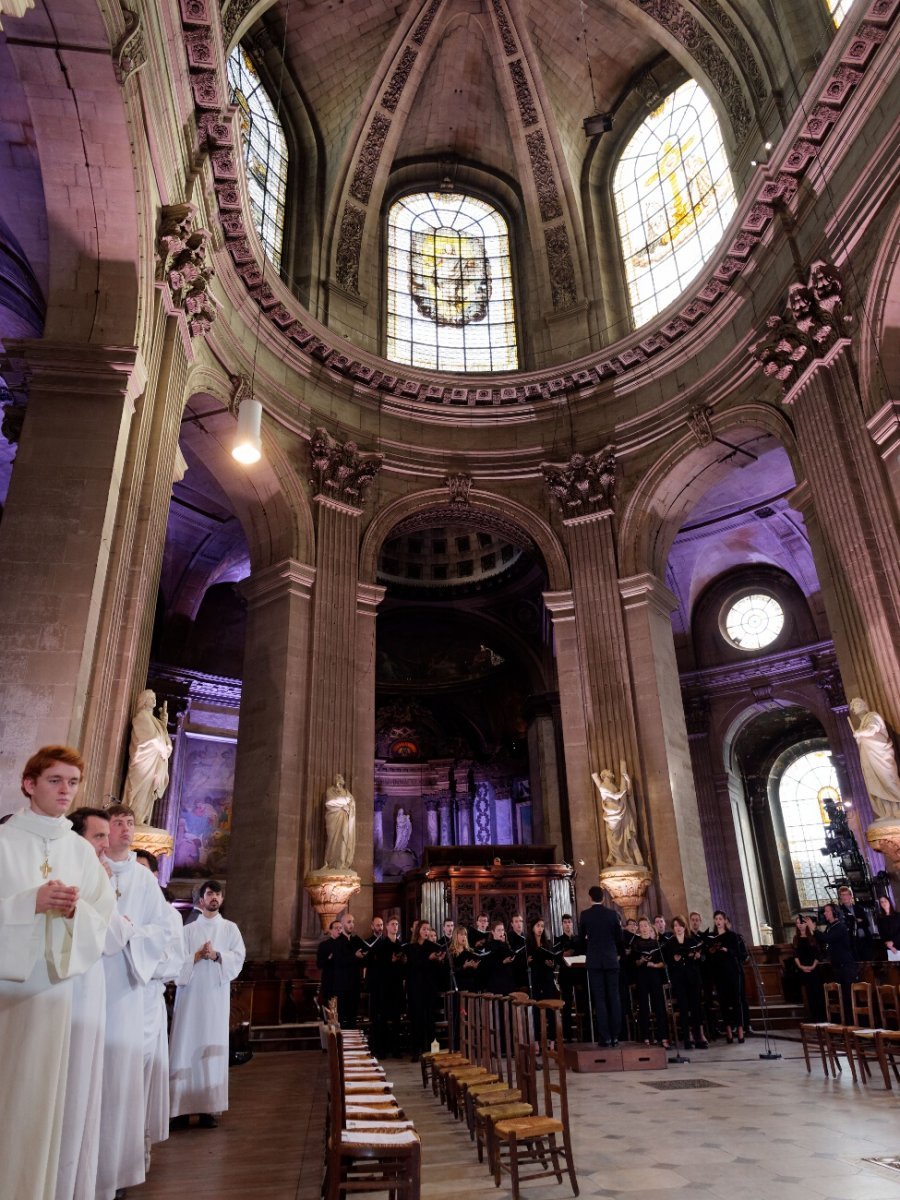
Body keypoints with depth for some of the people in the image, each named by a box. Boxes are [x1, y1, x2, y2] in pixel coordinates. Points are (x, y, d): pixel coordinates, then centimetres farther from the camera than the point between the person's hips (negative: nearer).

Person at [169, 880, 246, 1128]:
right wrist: (198, 956, -15)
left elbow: (238, 957, 0)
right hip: (189, 994, 0)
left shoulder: (230, 928, 11)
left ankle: (210, 1108, 2)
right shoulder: (188, 930, 11)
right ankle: (182, 1106, 6)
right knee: (185, 1047, -2)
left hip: (216, 996, 0)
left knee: (212, 1048, -2)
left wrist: (217, 955, -14)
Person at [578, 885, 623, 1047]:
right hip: (611, 960, 2)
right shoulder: (612, 914, -1)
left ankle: (605, 1037, -3)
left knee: (599, 999, 0)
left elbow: (581, 937, 7)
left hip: (594, 961, -2)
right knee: (614, 998, 7)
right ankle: (615, 1036, 6)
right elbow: (619, 937, 5)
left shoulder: (585, 914, -4)